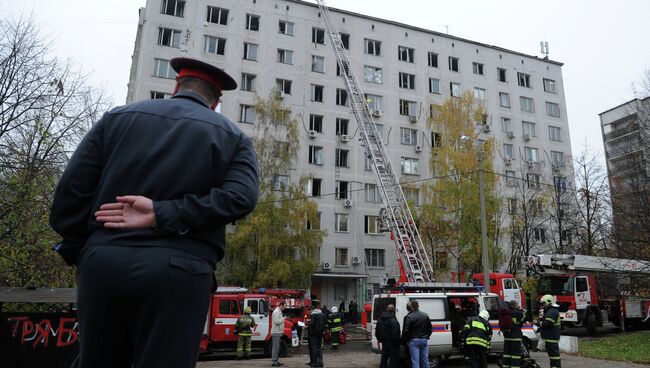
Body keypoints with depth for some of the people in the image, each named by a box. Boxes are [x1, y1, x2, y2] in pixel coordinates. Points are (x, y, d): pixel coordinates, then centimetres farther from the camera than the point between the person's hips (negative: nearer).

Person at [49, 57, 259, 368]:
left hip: (103, 263, 3)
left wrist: (76, 252, 16)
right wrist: (162, 214, -10)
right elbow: (241, 197, -10)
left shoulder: (118, 117, 12)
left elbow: (71, 190, 7)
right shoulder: (234, 137, 8)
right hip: (178, 271, -2)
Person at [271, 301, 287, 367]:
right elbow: (277, 321, -24)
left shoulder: (279, 312, 17)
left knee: (277, 347, 14)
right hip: (276, 332, -10)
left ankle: (276, 361, 20)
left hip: (278, 332, 10)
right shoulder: (276, 312, -16)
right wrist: (283, 318, -15)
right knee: (275, 347, -7)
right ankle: (274, 362, -3)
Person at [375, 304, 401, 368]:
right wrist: (398, 342, -12)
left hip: (384, 342, 8)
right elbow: (395, 334, -24)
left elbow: (377, 331, 15)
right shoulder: (393, 321, -21)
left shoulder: (380, 319, 6)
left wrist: (379, 339, 25)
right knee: (393, 360, 2)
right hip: (392, 343, -7)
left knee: (384, 359, 19)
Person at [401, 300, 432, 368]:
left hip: (414, 341, -5)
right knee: (425, 360, 15)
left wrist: (403, 340, 1)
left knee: (415, 361, -1)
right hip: (424, 340, 5)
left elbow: (405, 331, -13)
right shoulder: (425, 315, 6)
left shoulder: (409, 317, -12)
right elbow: (430, 329, 13)